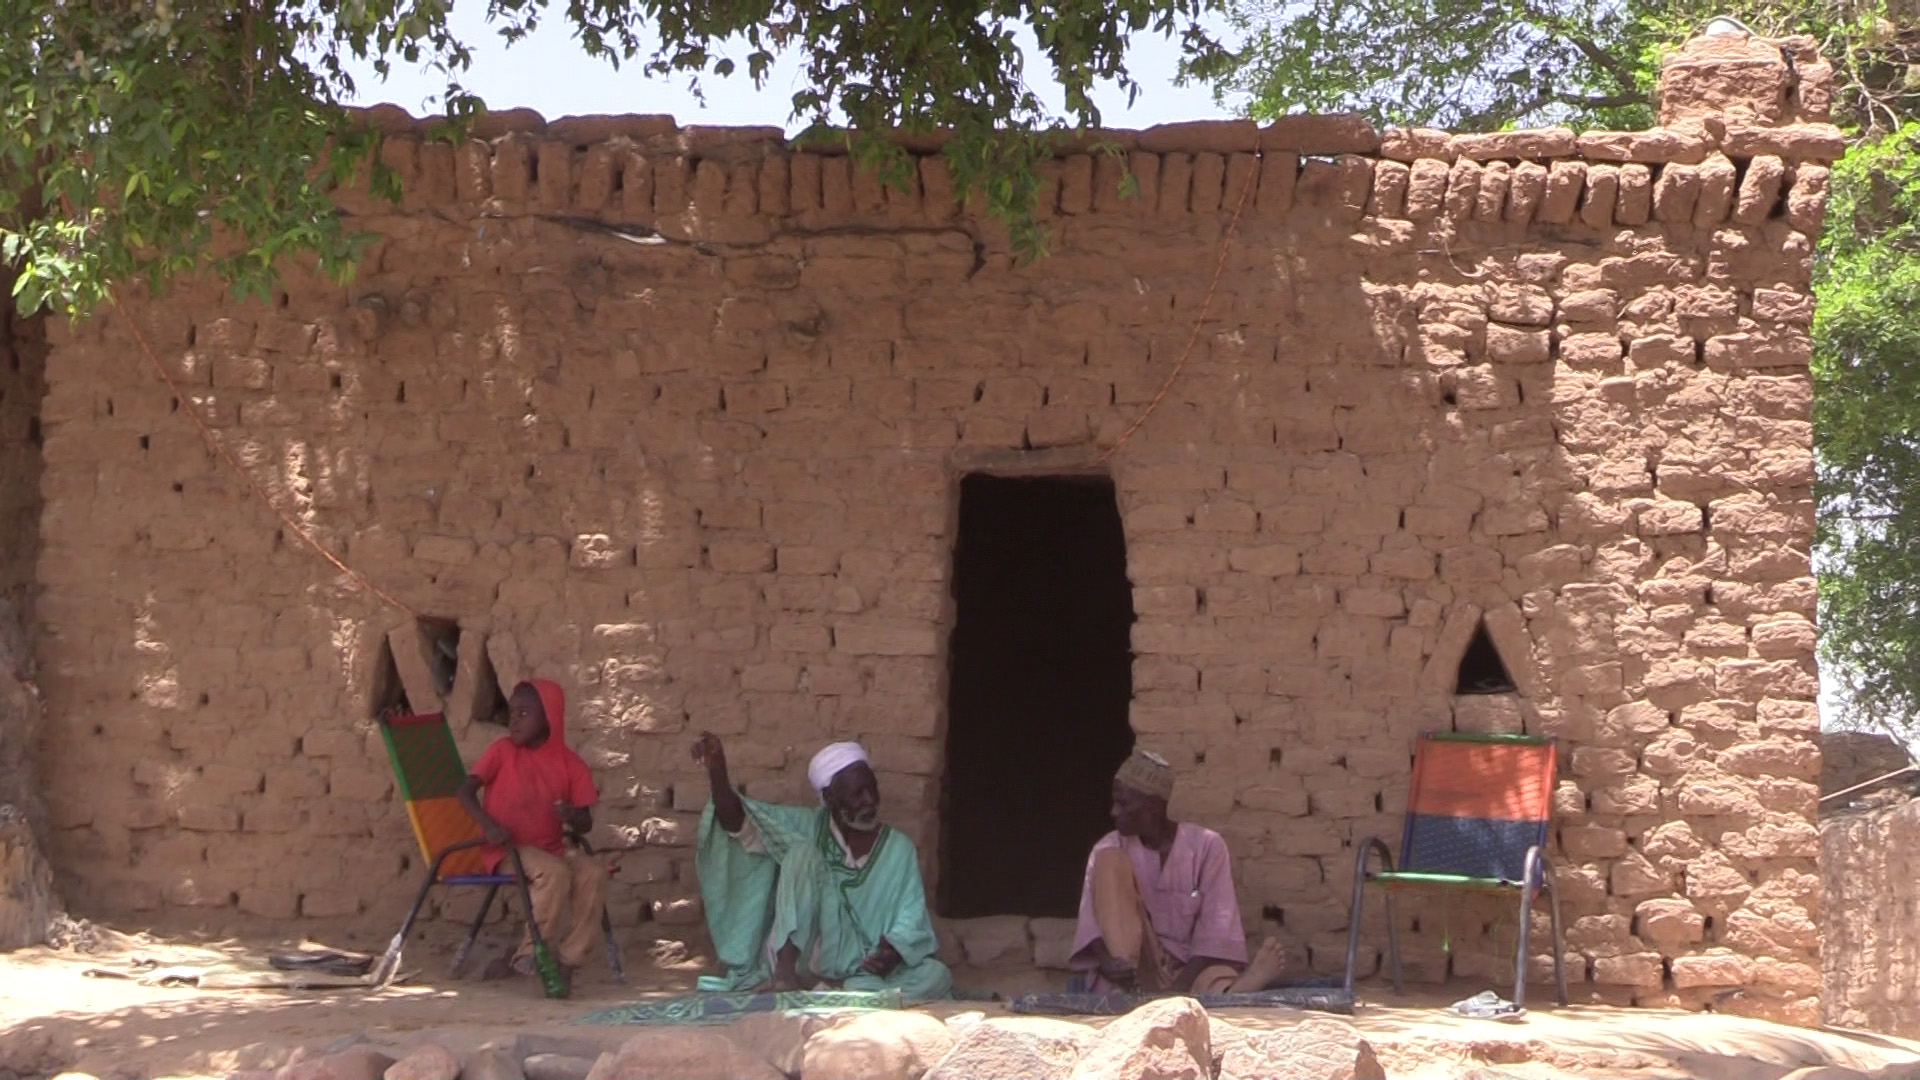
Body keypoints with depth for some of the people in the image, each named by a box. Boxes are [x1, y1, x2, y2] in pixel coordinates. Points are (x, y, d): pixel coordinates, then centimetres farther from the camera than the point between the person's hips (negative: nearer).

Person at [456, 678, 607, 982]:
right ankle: (533, 953, -17)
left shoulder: (569, 763, 4)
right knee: (555, 873, -32)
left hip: (552, 848, 3)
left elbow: (585, 824, 6)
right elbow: (467, 790, -5)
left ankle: (568, 956, -13)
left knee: (594, 874, -23)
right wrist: (489, 825, -22)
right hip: (507, 849, -3)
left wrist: (573, 818, -19)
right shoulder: (502, 751, 0)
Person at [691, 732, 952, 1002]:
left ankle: (814, 987, -31)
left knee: (936, 977, -28)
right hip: (802, 961, -2)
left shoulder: (899, 848, 5)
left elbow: (911, 918, 0)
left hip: (862, 973, 2)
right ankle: (785, 971, -32)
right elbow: (740, 822, -11)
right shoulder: (808, 827, 2)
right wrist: (716, 772, -30)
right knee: (803, 851, -19)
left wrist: (895, 951, -24)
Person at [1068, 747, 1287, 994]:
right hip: (1133, 971, 2)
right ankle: (1125, 972, -35)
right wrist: (1107, 960, -30)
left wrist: (1179, 989, -25)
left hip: (1187, 970, -2)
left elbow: (1215, 933, -10)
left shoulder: (1206, 845, -3)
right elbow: (1093, 922, -7)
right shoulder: (1109, 849, 3)